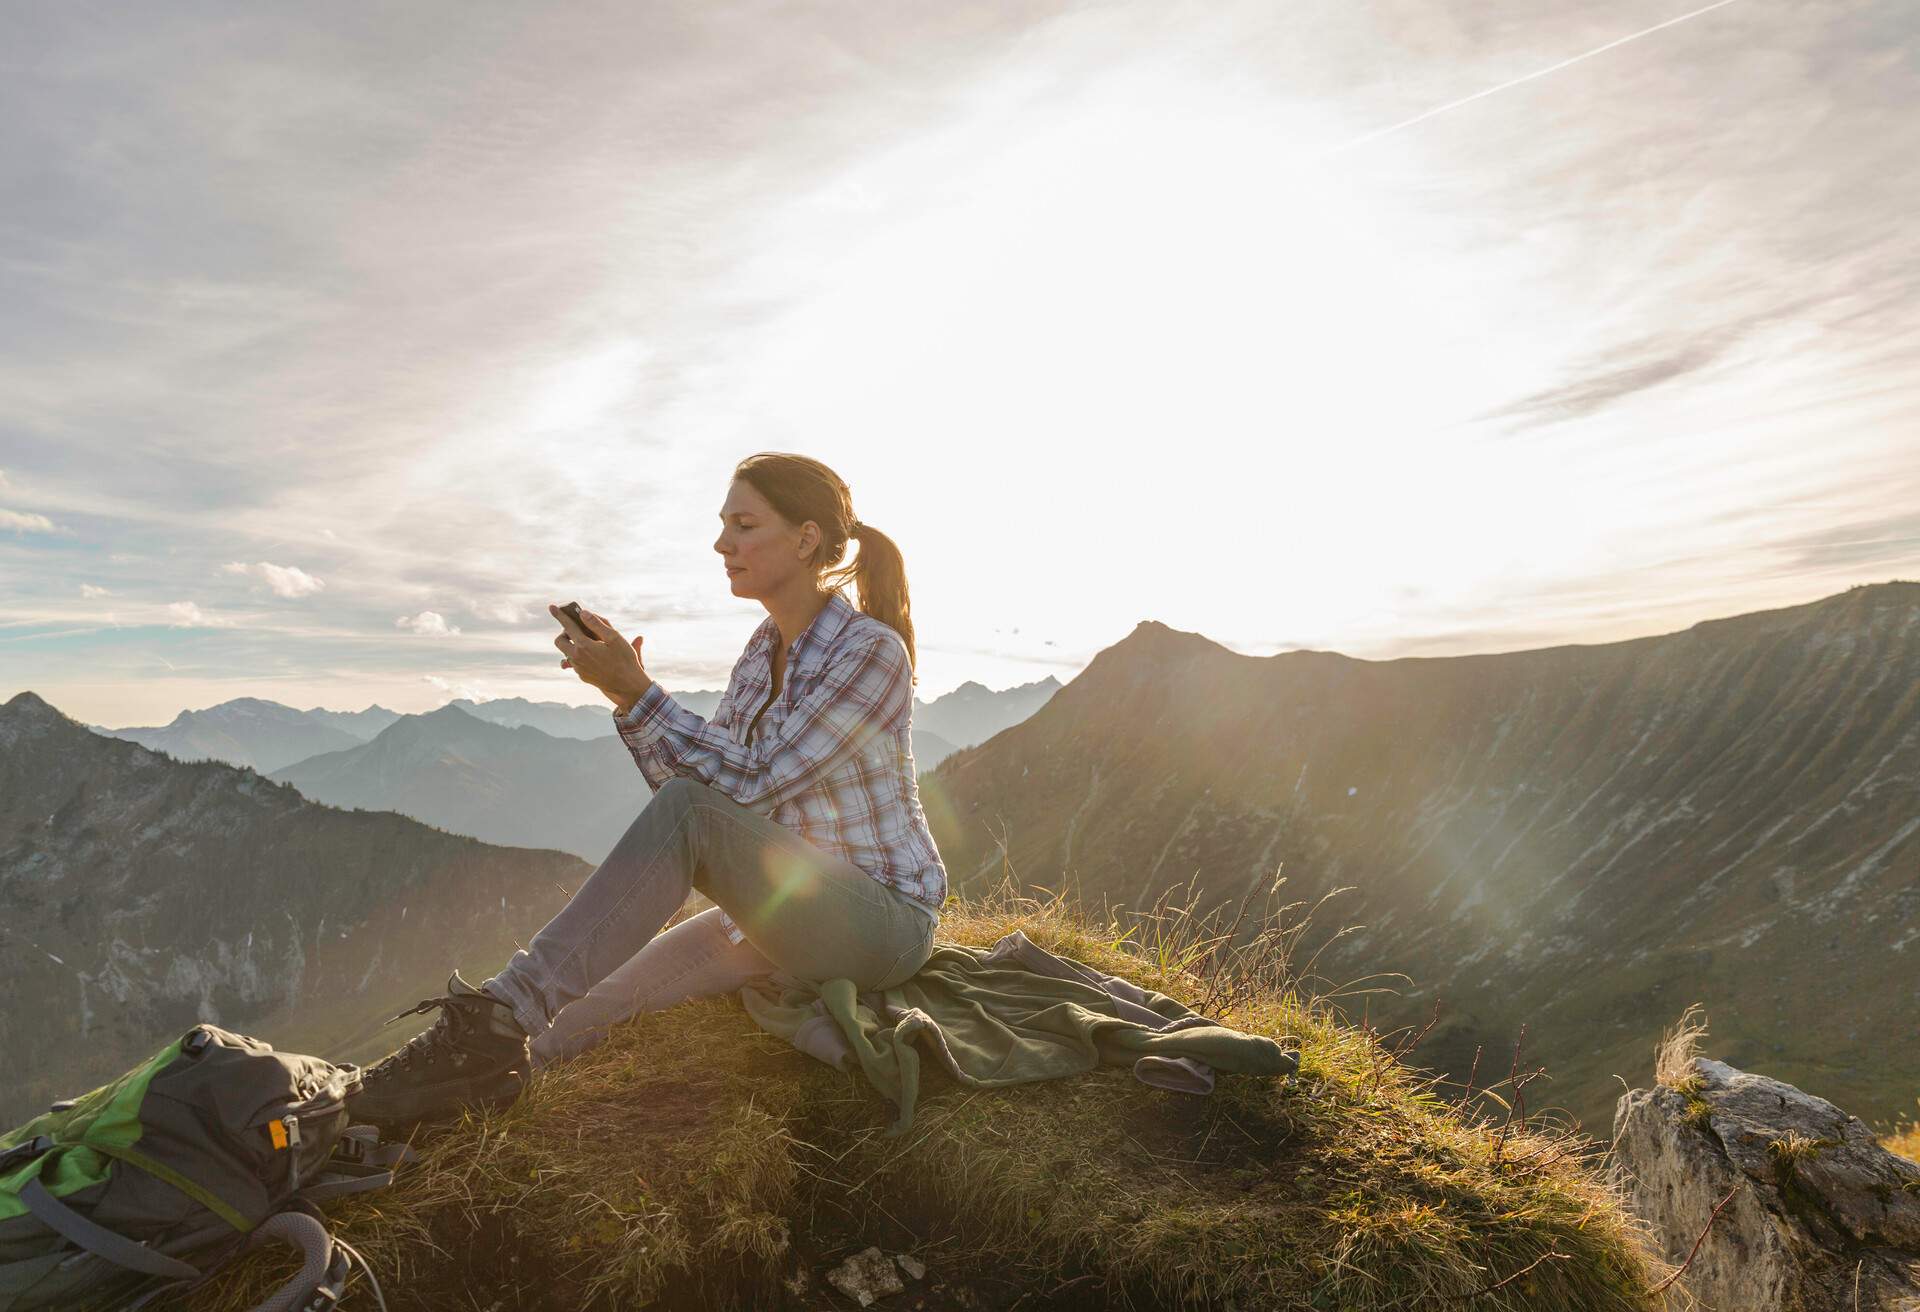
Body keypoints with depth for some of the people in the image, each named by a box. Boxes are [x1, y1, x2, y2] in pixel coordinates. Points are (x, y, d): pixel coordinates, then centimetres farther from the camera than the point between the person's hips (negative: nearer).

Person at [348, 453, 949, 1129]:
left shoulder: (871, 649, -18)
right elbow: (692, 778, 6)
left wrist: (637, 692, -25)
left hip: (887, 918, -8)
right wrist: (626, 696, -9)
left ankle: (505, 1010, -26)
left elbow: (754, 784, -24)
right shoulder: (765, 647, 7)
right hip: (790, 908, 8)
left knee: (690, 813, -29)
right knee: (606, 1002, -11)